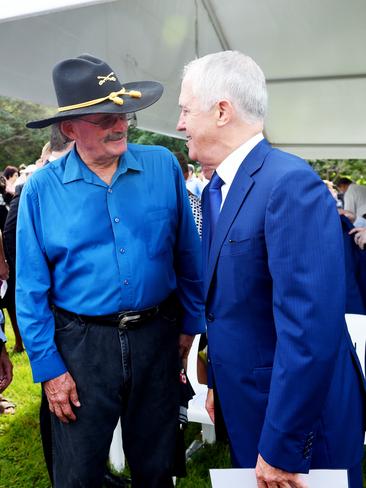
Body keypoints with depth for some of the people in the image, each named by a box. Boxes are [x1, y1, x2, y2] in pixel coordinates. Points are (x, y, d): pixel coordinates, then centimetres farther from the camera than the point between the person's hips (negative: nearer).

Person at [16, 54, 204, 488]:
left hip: (157, 336, 2)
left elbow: (187, 254, 2)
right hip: (82, 342, -1)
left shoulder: (163, 166, -4)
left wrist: (190, 323, 5)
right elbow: (31, 290, -4)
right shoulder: (41, 188, -7)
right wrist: (48, 367, -5)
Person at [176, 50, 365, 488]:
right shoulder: (217, 189, 4)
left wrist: (281, 448, -21)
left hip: (298, 420, -8)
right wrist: (217, 383, 13)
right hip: (244, 405, 8)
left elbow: (310, 330, -28)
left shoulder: (290, 184, -24)